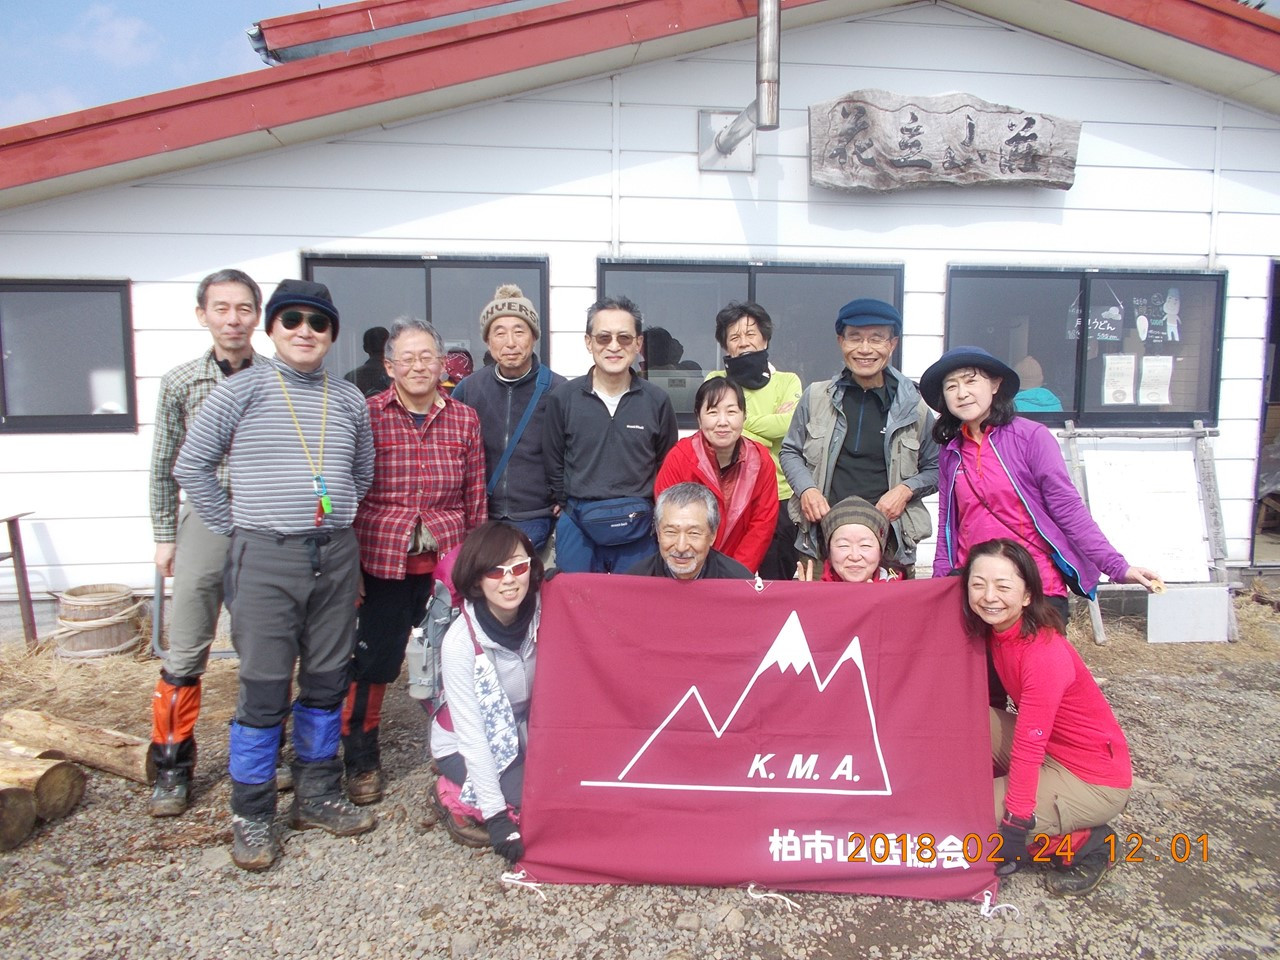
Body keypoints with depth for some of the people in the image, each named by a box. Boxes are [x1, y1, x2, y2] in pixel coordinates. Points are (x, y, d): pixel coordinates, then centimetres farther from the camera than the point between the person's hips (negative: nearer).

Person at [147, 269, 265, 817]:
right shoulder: (180, 382, 2)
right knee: (185, 653, 5)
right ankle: (173, 766, 21)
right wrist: (165, 535, 6)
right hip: (205, 521, 0)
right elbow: (164, 466, 8)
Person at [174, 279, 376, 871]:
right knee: (263, 689, 0)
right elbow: (191, 465, 2)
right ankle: (251, 816, 17)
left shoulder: (349, 400, 10)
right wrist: (233, 527, 1)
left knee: (327, 683, 12)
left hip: (336, 556, 4)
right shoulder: (243, 390, -1)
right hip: (266, 557, -4)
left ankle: (318, 797, 28)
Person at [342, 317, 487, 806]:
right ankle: (361, 760, 27)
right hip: (382, 563, -2)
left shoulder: (464, 420, 5)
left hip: (447, 563, 2)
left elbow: (476, 501, 8)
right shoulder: (366, 416, -2)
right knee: (372, 663, 6)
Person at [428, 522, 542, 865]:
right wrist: (495, 815, -24)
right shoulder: (460, 641, -26)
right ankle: (455, 796, 0)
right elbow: (471, 732, -24)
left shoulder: (541, 617, -16)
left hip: (525, 733, 5)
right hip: (465, 746, -5)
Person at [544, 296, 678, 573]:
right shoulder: (563, 397, -1)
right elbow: (554, 464, 8)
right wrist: (576, 508, 9)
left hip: (637, 530, 0)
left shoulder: (657, 401, 0)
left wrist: (642, 511, 6)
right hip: (578, 529, 0)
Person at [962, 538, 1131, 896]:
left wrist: (1015, 826, -26)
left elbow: (1028, 745, -28)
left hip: (1094, 781, -7)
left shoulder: (1045, 653, -28)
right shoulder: (994, 630, -6)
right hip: (1049, 751, 7)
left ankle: (1087, 845, 1)